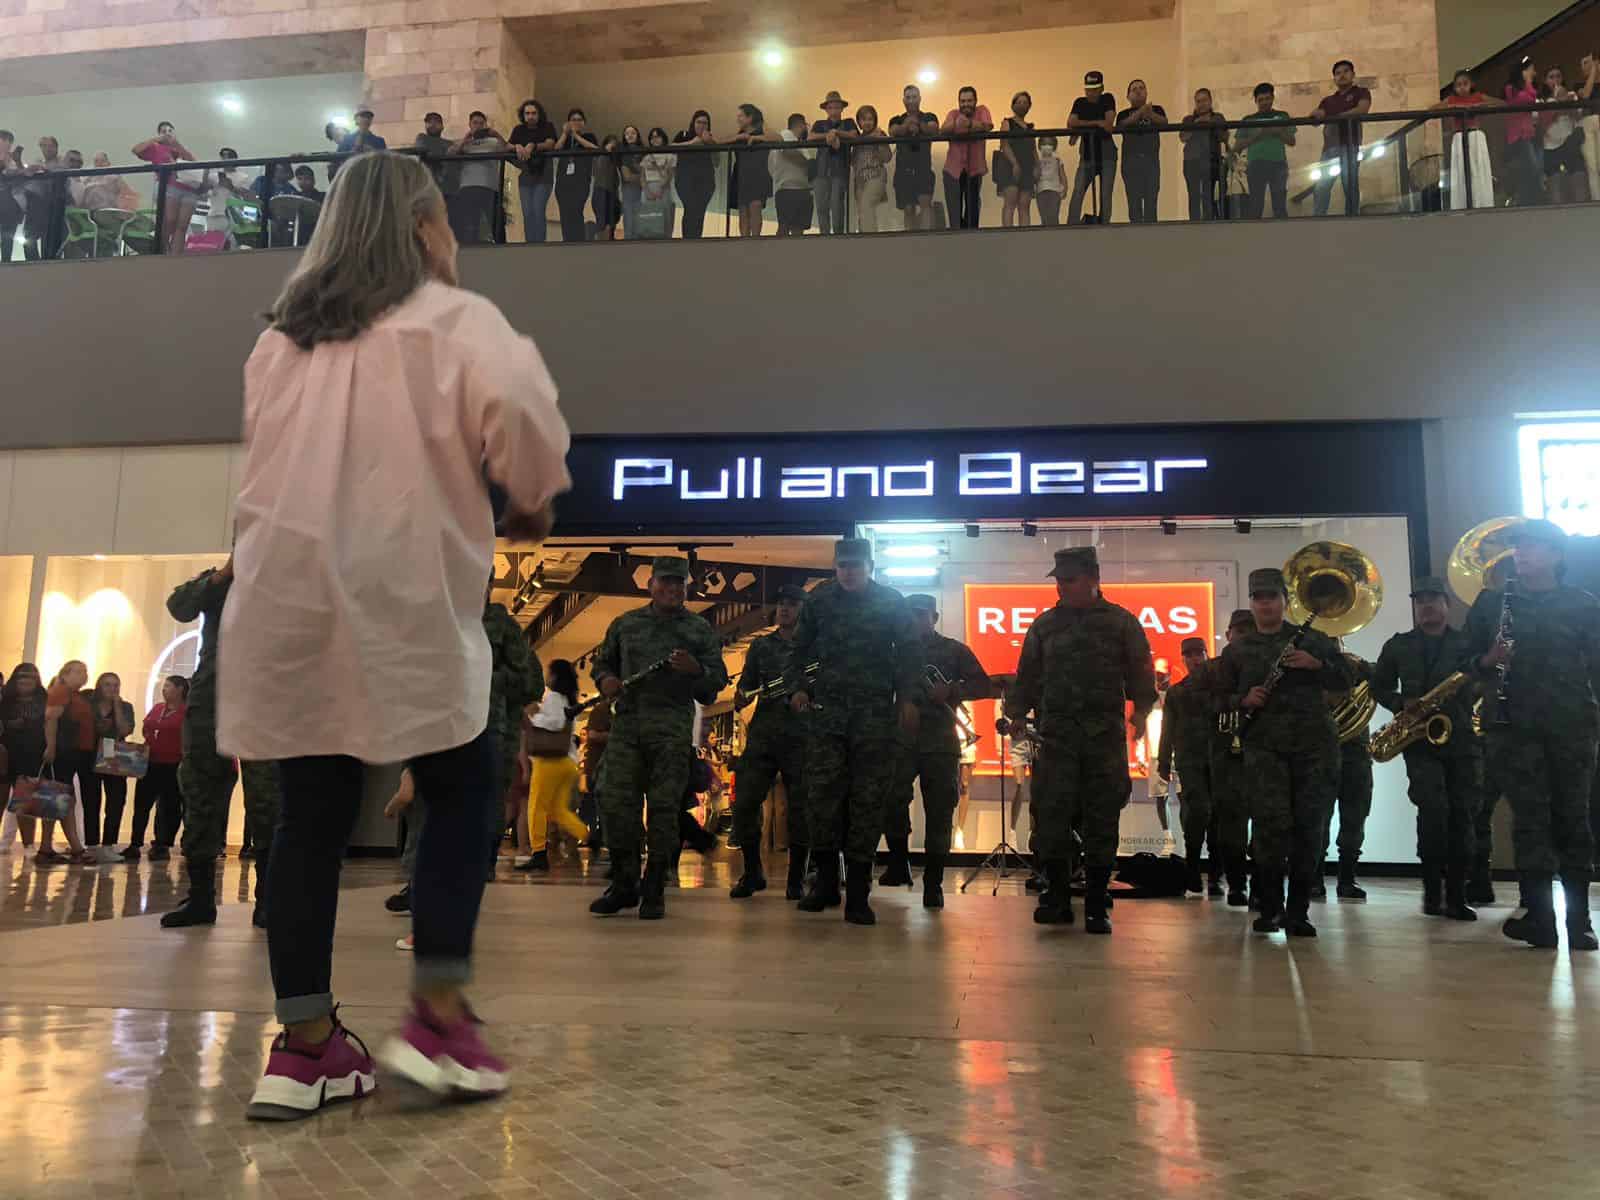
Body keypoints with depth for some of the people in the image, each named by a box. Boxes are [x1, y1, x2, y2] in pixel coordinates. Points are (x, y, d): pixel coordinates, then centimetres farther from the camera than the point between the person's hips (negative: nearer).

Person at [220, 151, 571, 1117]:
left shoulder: (284, 336, 18)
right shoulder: (453, 319, -1)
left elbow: (275, 458, 23)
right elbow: (520, 410, -19)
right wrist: (531, 498, 0)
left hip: (288, 598, 6)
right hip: (399, 599, -6)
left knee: (313, 815, 8)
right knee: (462, 794, 7)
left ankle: (307, 1044, 12)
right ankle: (438, 1018, 3)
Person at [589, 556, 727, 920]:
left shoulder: (700, 629, 11)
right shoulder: (625, 624, 18)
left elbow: (719, 679, 7)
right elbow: (602, 661, 26)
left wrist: (696, 669, -14)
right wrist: (605, 679, 4)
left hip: (672, 728, -2)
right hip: (626, 723, 2)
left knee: (664, 807, -3)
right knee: (615, 803, -3)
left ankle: (654, 891, 7)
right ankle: (625, 884, 11)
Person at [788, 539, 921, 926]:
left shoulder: (891, 602, 6)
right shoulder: (818, 599, 10)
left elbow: (909, 652, 5)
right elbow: (799, 649, 16)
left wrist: (908, 699, -7)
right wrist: (797, 687, 1)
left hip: (875, 714, -1)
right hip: (828, 709, 1)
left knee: (868, 800, -1)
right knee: (821, 793, -8)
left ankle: (858, 893, 6)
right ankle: (826, 880, 8)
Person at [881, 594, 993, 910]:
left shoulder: (954, 650, 11)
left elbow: (984, 686, 5)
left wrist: (952, 690, -11)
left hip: (941, 742, 0)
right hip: (903, 739, 1)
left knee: (939, 813, -1)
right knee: (892, 799, -18)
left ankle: (933, 882, 7)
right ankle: (899, 865, 1)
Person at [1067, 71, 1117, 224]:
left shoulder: (1107, 100, 3)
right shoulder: (1080, 103, 7)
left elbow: (1109, 124, -12)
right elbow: (1070, 123, -9)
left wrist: (1083, 125, -17)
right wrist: (1096, 123, -13)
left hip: (1107, 155, -1)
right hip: (1087, 155, 1)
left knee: (1106, 195, -3)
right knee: (1077, 193, -14)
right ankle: (1071, 226, -17)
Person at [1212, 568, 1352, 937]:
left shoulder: (1312, 640, 12)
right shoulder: (1236, 650, 13)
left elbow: (1347, 681, 9)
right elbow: (1220, 697, 14)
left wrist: (1316, 664, -9)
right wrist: (1243, 700, -7)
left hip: (1314, 744, 1)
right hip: (1263, 746, -1)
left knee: (1307, 827, 1)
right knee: (1272, 822, -13)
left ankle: (1298, 912, 10)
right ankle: (1270, 908, 1)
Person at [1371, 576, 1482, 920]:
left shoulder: (1467, 643, 9)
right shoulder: (1398, 645, 10)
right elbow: (1379, 687, 15)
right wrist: (1401, 704, -3)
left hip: (1462, 740, 1)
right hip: (1420, 740, -1)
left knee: (1461, 815, -1)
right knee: (1434, 808, -16)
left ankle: (1456, 896, 9)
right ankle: (1433, 889, -2)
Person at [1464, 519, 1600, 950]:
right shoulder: (1491, 601, 12)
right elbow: (1470, 660, 13)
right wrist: (1488, 659, -8)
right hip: (1514, 725, 0)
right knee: (1530, 818, -4)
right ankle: (1538, 915, -3)